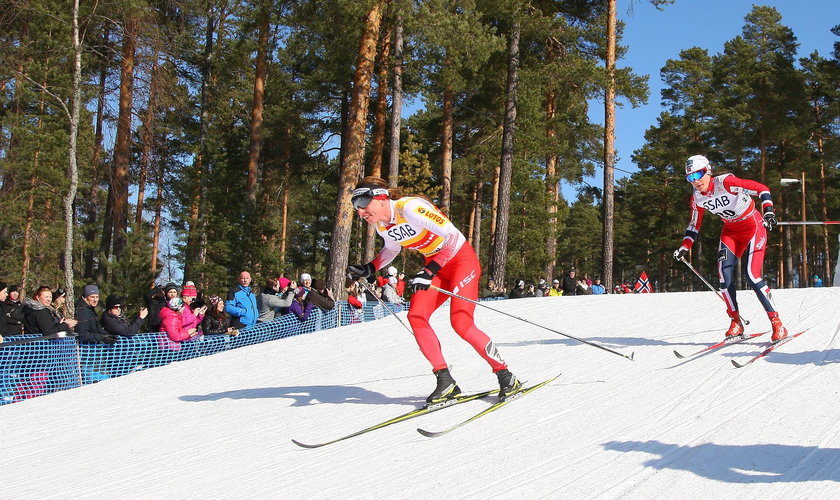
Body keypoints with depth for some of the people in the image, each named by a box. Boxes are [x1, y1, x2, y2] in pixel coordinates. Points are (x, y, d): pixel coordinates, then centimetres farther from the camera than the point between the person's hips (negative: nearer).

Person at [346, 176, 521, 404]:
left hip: (462, 259, -8)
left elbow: (453, 236, -31)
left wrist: (429, 271, -37)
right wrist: (368, 269, 4)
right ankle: (446, 382, -6)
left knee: (461, 324, -18)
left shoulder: (410, 208, -28)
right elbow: (391, 249, 20)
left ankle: (507, 377, -2)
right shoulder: (380, 226, -2)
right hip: (436, 266, 8)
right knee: (416, 316, -11)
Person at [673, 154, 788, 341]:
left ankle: (777, 324, -8)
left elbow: (762, 189, -22)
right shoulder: (697, 197, -5)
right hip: (730, 231, 6)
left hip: (753, 226, -6)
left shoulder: (725, 182, -25)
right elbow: (694, 224, 9)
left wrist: (768, 211, -35)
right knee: (724, 270, -14)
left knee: (751, 275, -18)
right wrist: (685, 247, -1)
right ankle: (736, 322, -1)